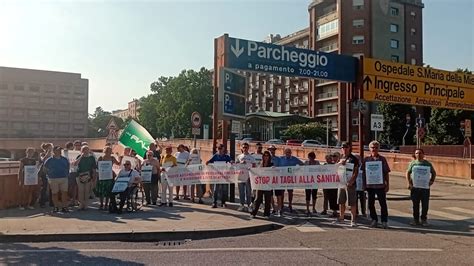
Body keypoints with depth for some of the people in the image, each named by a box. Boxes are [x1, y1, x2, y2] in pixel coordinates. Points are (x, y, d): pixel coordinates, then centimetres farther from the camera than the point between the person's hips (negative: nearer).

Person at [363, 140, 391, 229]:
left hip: (380, 185, -2)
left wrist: (387, 185, -2)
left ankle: (384, 221, 11)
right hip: (369, 185, 2)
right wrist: (364, 184, 4)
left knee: (383, 203, 1)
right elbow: (363, 173, 8)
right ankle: (374, 220, 22)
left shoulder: (382, 159, 1)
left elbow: (386, 173, 2)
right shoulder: (366, 159, 4)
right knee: (371, 204, 9)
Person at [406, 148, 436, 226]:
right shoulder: (413, 163, 5)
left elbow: (434, 173, 18)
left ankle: (424, 220, 15)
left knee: (425, 205, 2)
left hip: (425, 187, 1)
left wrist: (432, 180, 4)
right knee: (415, 205, 5)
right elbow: (408, 173, 7)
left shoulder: (428, 164, 7)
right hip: (415, 187, -1)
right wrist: (409, 183, -2)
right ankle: (416, 219, 15)